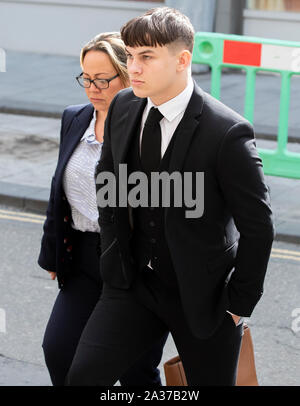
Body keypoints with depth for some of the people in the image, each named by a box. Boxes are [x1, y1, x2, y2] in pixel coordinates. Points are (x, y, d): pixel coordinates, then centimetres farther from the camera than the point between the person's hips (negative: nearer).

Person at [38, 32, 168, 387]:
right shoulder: (74, 120, 7)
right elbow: (59, 192, 16)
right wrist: (53, 255, 17)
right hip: (85, 260, 6)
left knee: (136, 371, 5)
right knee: (58, 350, -2)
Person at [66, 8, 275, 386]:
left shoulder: (228, 132, -22)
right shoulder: (123, 107, -3)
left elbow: (257, 226, -15)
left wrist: (239, 304, -10)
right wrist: (113, 253, 11)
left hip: (203, 295, -4)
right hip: (133, 283, 5)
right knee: (83, 375, -8)